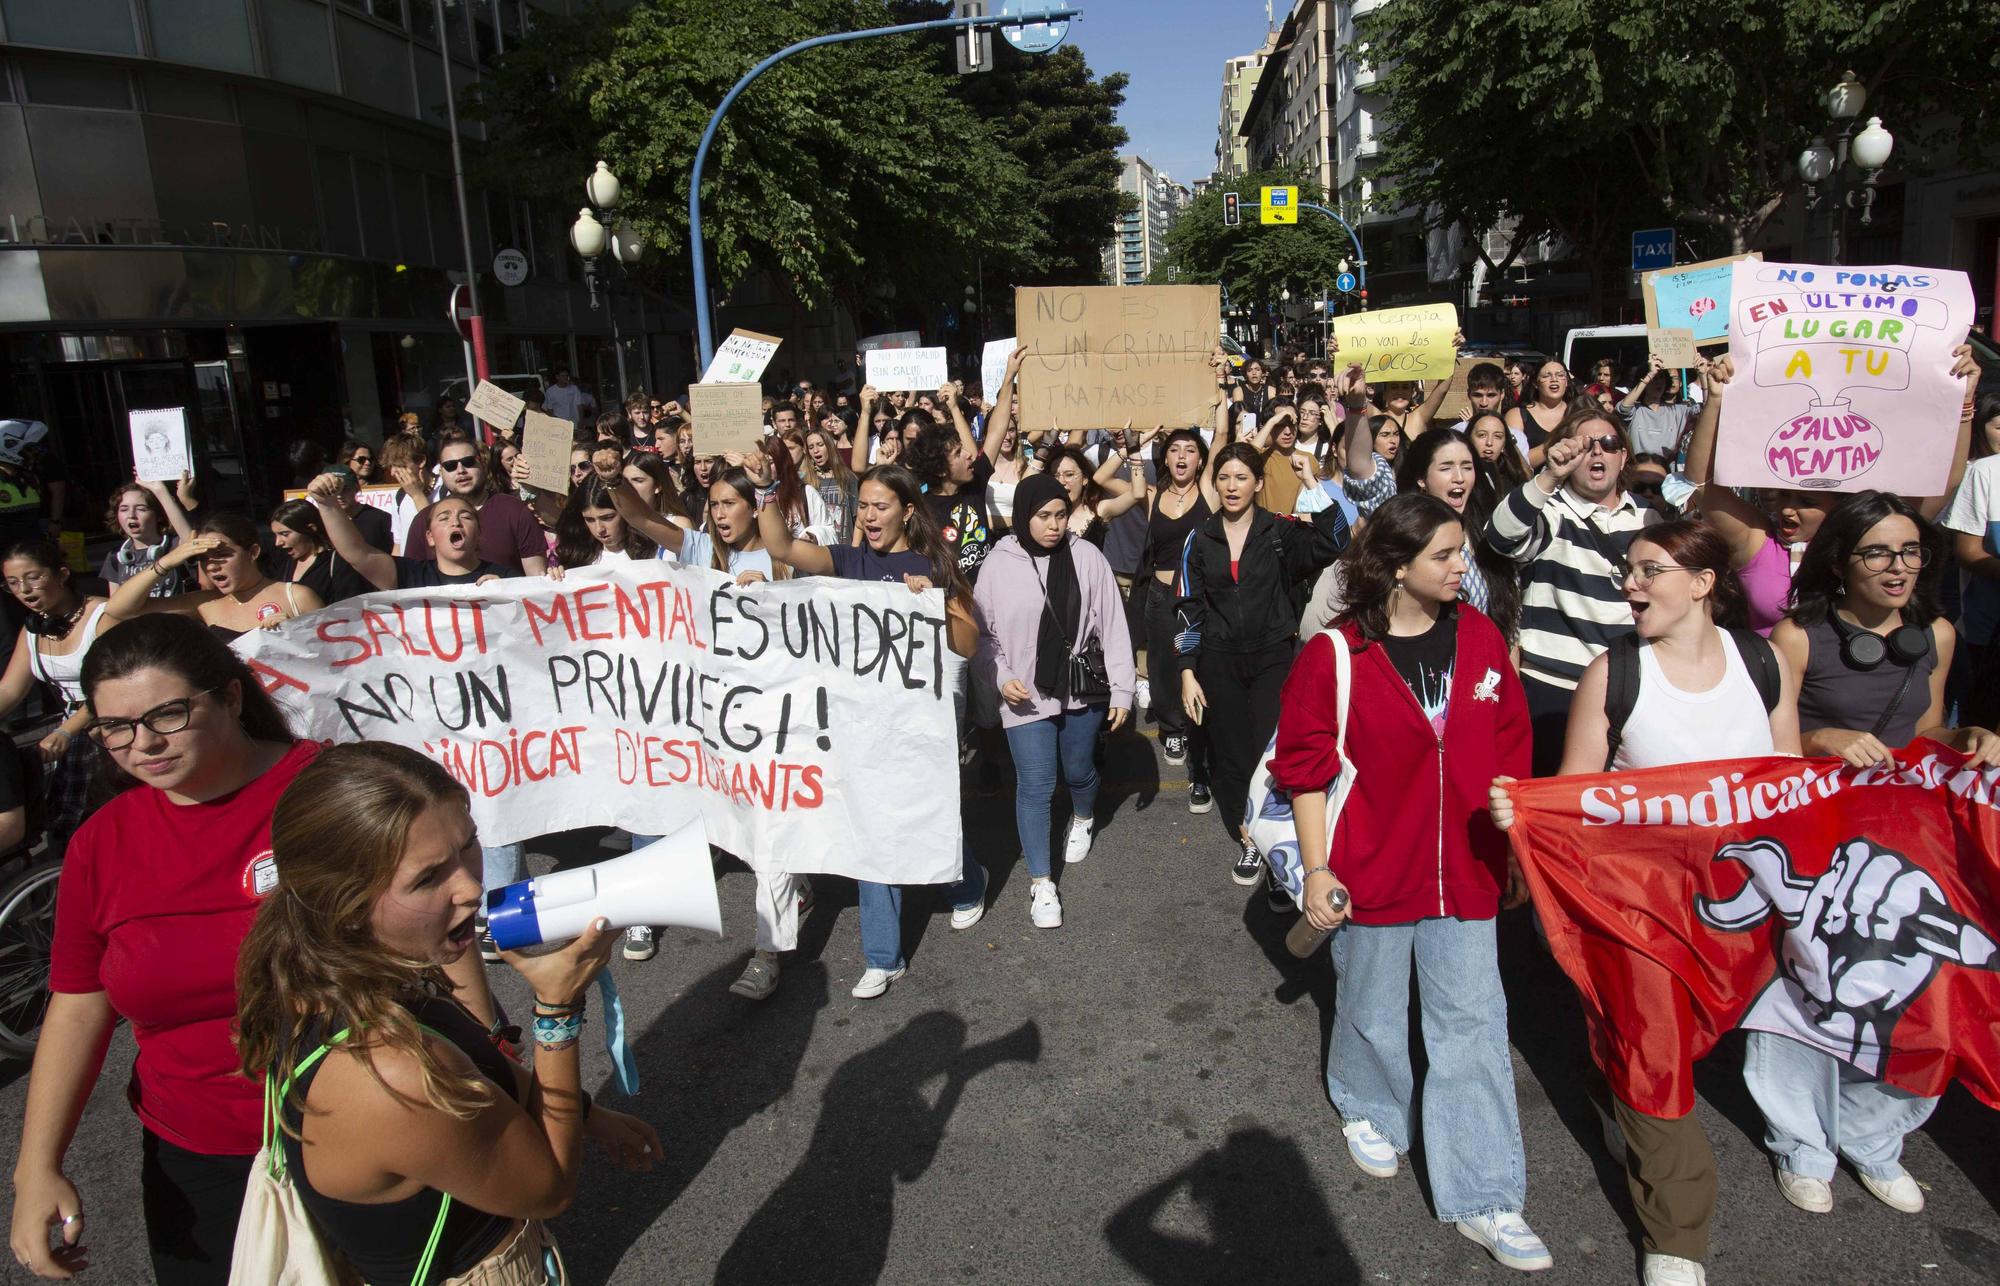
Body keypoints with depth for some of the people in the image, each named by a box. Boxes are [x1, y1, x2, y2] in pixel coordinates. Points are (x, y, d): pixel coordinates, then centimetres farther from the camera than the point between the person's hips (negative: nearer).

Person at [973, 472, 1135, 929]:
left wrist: (1121, 689, -3)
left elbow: (1112, 626, -3)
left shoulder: (1087, 557, -7)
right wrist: (1001, 678, -11)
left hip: (1083, 690, 1)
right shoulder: (998, 564, -7)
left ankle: (1082, 819, 54)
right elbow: (981, 634, 2)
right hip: (1026, 696, -1)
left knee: (1079, 770, 19)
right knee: (1035, 785, -1)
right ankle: (1040, 883, 12)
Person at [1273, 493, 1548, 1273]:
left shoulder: (1479, 638, -1)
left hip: (1465, 870, 3)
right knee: (1373, 1011, 16)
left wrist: (1518, 851, 10)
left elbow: (1507, 754, 7)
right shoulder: (1335, 655, -14)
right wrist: (1316, 869, -9)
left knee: (1473, 1025, 6)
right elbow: (1306, 768, -8)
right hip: (1374, 870, -3)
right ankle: (1368, 1109, 46)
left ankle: (1485, 1200, 17)